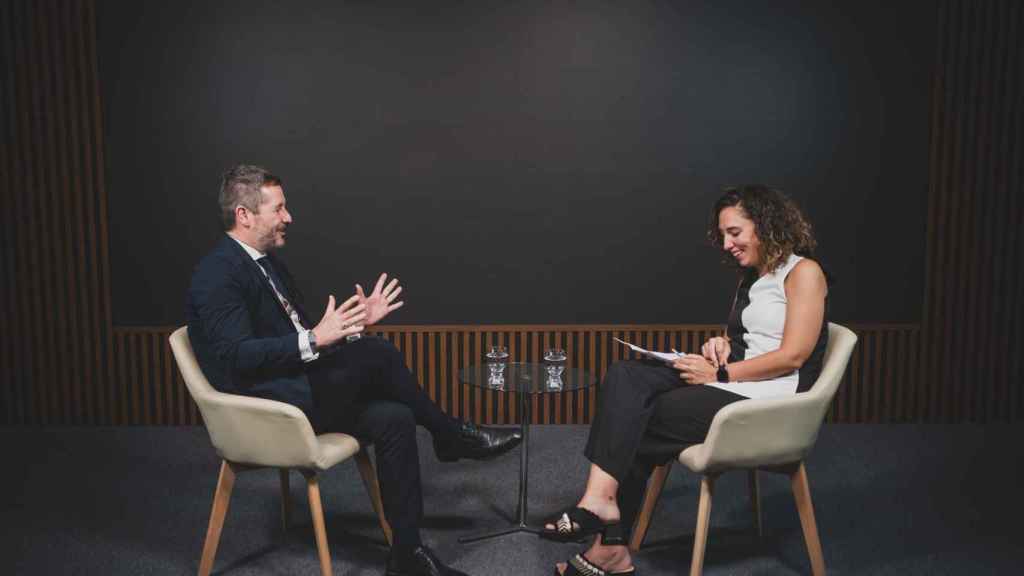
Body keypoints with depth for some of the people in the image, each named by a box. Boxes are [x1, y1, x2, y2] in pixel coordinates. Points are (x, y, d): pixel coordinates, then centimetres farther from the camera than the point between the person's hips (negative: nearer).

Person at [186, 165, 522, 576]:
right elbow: (237, 355, -23)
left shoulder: (268, 263, 16)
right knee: (376, 353, -22)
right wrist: (314, 340, -29)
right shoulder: (216, 276, -14)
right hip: (268, 408, -9)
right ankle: (451, 435, -3)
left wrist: (353, 323, 2)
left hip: (298, 391, 9)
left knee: (394, 419, -11)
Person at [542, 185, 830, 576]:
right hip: (730, 384, 8)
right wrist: (720, 346, 1)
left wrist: (719, 373, -14)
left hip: (768, 403, -8)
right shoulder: (749, 277, 21)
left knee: (632, 423, -17)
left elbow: (793, 357, -14)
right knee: (625, 378, -14)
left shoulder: (803, 272, -5)